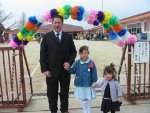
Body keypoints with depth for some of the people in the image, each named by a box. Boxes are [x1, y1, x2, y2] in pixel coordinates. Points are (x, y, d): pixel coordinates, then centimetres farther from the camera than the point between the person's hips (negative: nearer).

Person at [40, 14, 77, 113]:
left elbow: (73, 52, 6)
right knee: (52, 93, 10)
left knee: (65, 92, 16)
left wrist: (69, 62, -11)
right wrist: (44, 69, -9)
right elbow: (43, 54, -3)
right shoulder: (47, 37, 0)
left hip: (65, 70, 2)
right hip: (51, 71, -1)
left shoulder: (68, 37, 5)